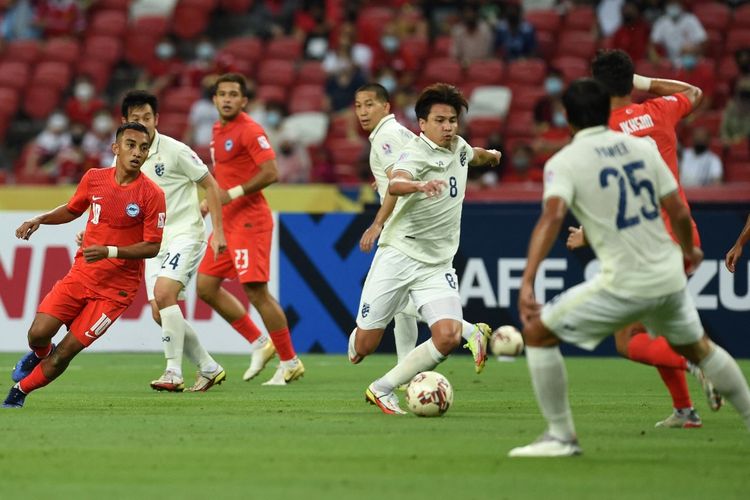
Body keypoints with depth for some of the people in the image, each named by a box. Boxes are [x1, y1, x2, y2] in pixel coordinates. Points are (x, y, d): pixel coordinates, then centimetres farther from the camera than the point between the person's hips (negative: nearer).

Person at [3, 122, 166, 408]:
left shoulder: (152, 195, -13)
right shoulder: (94, 179, 1)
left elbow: (152, 247, -12)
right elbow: (72, 210, 20)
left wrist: (110, 251, -25)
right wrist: (39, 220, 3)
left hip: (116, 287, -3)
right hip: (81, 274, 3)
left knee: (65, 352, -7)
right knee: (38, 333, -12)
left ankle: (18, 393, 15)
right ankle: (40, 355, 26)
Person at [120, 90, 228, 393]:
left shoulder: (174, 151, -11)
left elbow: (210, 186, -5)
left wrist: (218, 232, -9)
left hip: (184, 234, -7)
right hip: (154, 241, 7)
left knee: (164, 292, -26)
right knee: (160, 313, 2)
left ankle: (174, 374, -23)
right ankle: (209, 369, 19)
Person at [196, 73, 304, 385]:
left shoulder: (249, 130, -13)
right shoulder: (218, 130, 15)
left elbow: (271, 173, -21)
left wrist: (233, 193, -21)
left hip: (248, 221, -10)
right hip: (227, 222, 10)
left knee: (255, 291, -11)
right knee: (206, 287, 8)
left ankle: (290, 363, -2)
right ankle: (259, 344, 16)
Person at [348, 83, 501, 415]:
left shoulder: (458, 147, 9)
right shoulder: (416, 152, -15)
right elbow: (395, 185, -38)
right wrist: (418, 185, -56)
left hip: (438, 264, 5)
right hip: (398, 254, -5)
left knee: (447, 337, -18)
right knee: (364, 346, -3)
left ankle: (383, 389, -5)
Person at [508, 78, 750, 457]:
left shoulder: (564, 162, -6)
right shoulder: (642, 147, 7)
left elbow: (552, 216, -24)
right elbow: (679, 212, 8)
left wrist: (527, 281, -32)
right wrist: (689, 251, 29)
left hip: (624, 284, -6)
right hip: (670, 278, 6)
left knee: (538, 333, 7)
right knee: (698, 348, 30)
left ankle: (561, 437, 6)